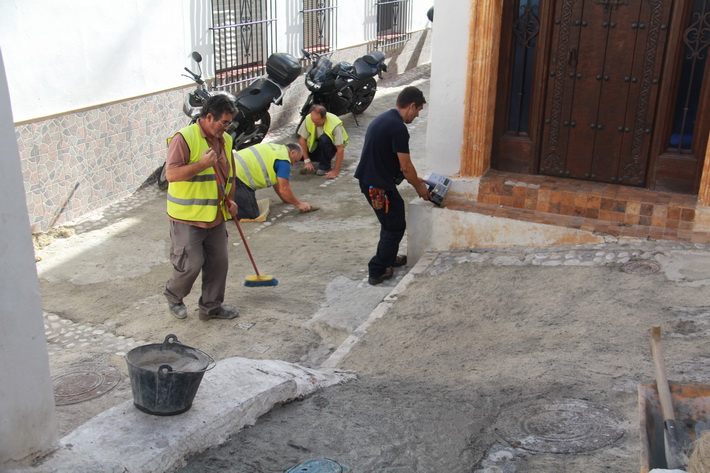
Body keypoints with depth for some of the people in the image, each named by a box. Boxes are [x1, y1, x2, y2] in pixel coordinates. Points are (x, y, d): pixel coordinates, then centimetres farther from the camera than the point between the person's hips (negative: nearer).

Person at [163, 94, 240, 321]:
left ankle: (211, 306, 25)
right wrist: (203, 164, -29)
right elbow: (171, 174, -22)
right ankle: (173, 295, 27)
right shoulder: (184, 138, -14)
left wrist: (230, 200, 10)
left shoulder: (225, 140, 10)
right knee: (190, 264, -2)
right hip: (188, 217, -7)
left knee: (218, 263, 10)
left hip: (216, 217, 7)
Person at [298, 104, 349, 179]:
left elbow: (340, 150, -33)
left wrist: (335, 171, -33)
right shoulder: (308, 119, -24)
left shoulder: (335, 124, -34)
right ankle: (326, 158, 8)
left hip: (333, 143, -5)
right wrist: (307, 161, -19)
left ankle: (325, 166, -15)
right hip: (317, 143, 5)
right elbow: (302, 140, -14)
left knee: (324, 139, -38)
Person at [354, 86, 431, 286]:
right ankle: (377, 271, 9)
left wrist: (414, 179, 22)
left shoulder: (383, 119, 12)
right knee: (396, 226, 4)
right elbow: (406, 166, -16)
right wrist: (419, 187, 0)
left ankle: (388, 258, 40)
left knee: (391, 222, 25)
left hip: (369, 179, 10)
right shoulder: (398, 127, -20)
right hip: (378, 185, -10)